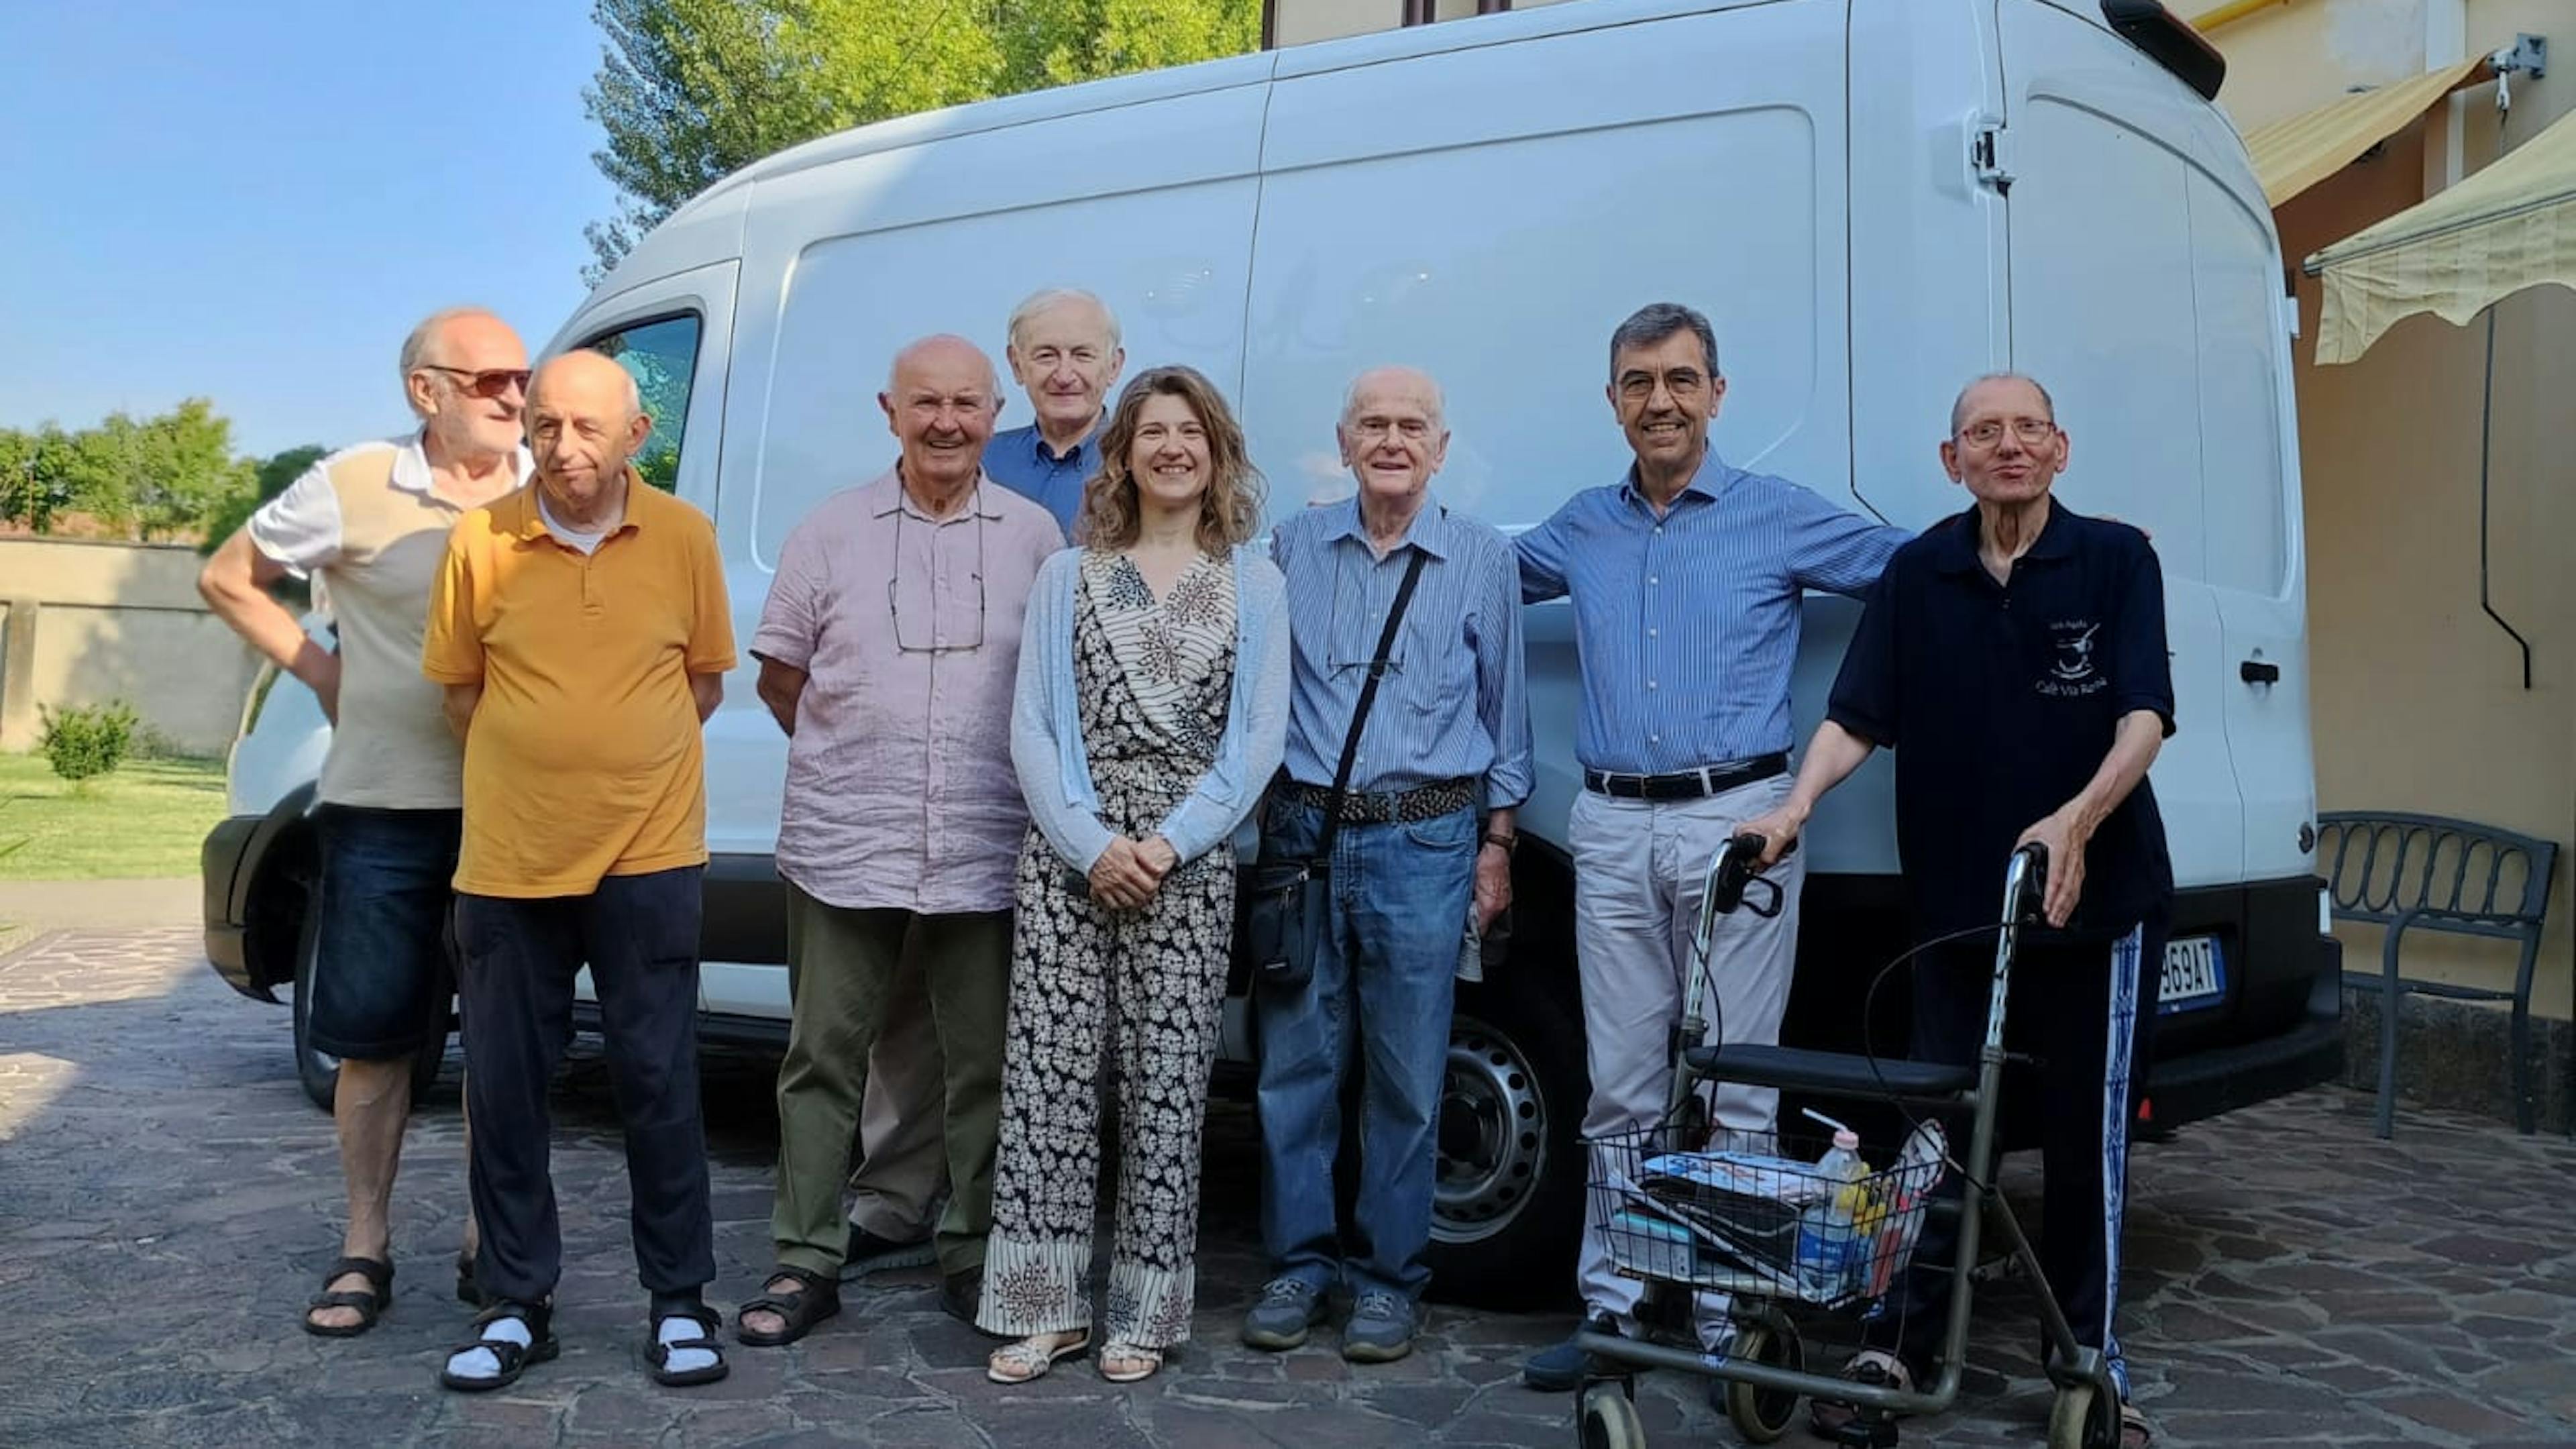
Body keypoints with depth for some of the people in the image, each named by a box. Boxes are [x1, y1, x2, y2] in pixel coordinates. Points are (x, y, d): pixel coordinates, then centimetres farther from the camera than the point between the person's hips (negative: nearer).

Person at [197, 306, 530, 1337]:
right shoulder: (355, 487, -4)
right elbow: (229, 578, 9)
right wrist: (321, 672, 1)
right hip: (384, 815, -1)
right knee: (374, 1037, 6)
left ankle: (488, 1244, 22)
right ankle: (365, 1251, 20)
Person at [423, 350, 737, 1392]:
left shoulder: (684, 536, -1)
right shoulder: (480, 542, -1)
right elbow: (459, 689, 9)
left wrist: (620, 758, 5)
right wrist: (545, 762, 3)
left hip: (646, 855, -1)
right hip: (508, 857, 1)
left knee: (658, 1082, 4)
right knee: (504, 1091, 8)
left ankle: (679, 1304, 17)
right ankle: (516, 1307, 23)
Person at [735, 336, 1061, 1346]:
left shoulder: (1034, 536, 4)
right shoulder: (833, 531, 5)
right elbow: (779, 673, 11)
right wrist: (853, 760, 7)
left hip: (985, 851, 0)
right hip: (844, 845, 0)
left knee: (984, 1063, 8)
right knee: (824, 1056, 6)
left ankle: (974, 1256, 22)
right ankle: (806, 1262, 17)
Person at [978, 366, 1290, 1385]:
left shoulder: (1255, 585, 10)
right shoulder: (1067, 575, 12)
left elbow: (1260, 736, 1)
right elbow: (1031, 726, 3)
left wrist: (1170, 843, -10)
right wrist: (1090, 843, -10)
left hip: (1189, 863, -1)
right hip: (1067, 854, 1)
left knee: (1166, 1087, 1)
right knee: (1048, 1076, -1)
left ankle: (1142, 1313, 12)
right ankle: (1044, 1305, 10)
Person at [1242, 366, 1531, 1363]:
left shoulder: (1484, 560, 4)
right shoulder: (1294, 548, 7)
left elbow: (1506, 709, 8)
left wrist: (1497, 842, 6)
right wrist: (1254, 822, 7)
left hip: (1424, 843, -1)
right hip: (1303, 831, 2)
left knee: (1406, 1076, 4)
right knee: (1295, 1064, 5)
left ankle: (1389, 1277, 18)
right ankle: (1300, 1260, 20)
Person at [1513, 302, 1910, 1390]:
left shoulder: (1784, 518, 3)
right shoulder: (1579, 529, 13)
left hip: (1736, 819, -3)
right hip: (1610, 828, 3)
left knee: (1736, 1088, 1)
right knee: (1620, 1088, 8)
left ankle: (1734, 1316, 12)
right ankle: (1614, 1304, 17)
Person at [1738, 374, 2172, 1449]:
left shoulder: (2116, 560, -2)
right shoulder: (1917, 575, 4)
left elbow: (2144, 717, -11)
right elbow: (1856, 718, 1)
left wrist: (2078, 817, -28)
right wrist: (1797, 806, -17)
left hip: (2098, 901, -1)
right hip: (1954, 902, 2)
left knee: (2086, 1137, 8)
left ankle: (2090, 1358, 23)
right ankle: (1897, 1348, 16)